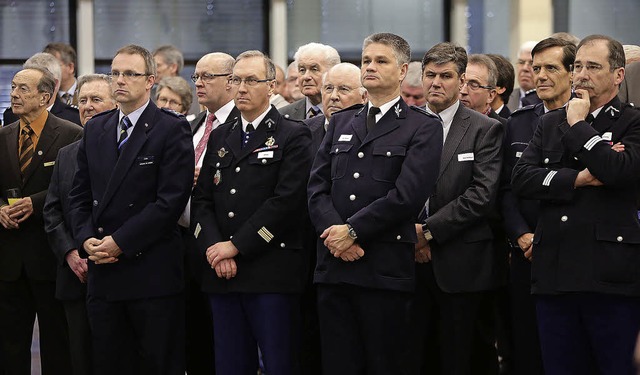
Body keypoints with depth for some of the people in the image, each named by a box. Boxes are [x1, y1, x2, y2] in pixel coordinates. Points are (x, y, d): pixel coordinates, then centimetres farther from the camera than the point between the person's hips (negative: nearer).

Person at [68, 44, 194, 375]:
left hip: (152, 271, -5)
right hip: (102, 271, 5)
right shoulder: (95, 128, 14)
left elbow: (171, 199, -13)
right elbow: (79, 194, 15)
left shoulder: (172, 129, -5)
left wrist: (120, 242, -14)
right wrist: (86, 239, -4)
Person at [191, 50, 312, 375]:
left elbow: (287, 201, -11)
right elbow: (202, 200, 12)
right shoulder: (220, 137, 18)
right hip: (222, 274, 5)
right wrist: (213, 246, -6)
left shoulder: (293, 137, -1)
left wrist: (236, 246, -13)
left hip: (271, 274, -5)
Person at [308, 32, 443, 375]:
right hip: (334, 266, 5)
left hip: (386, 269, -5)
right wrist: (333, 231, -9)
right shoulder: (340, 123, 18)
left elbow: (407, 195, -11)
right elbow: (317, 187, 9)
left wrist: (352, 231, -12)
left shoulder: (423, 128, 1)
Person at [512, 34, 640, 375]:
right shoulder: (550, 124, 17)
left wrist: (578, 124, -6)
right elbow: (521, 179, 4)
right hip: (554, 276, 5)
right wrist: (578, 178, -9)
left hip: (613, 281, -5)